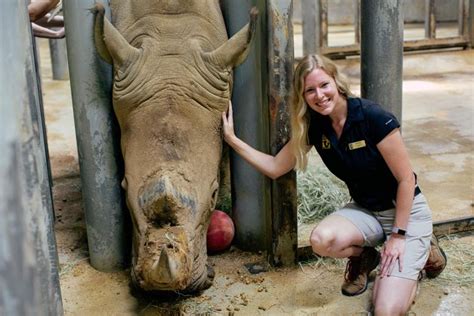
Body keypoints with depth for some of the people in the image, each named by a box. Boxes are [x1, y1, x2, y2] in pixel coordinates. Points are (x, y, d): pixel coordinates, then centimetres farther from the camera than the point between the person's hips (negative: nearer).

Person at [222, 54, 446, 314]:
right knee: (322, 240, -29)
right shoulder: (313, 126, -6)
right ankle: (364, 257, 6)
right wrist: (232, 139, -7)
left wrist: (398, 235, -15)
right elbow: (275, 168, 0)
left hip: (406, 212, -5)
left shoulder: (372, 117, -24)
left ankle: (420, 253, 13)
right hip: (365, 210, 5)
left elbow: (406, 179, -18)